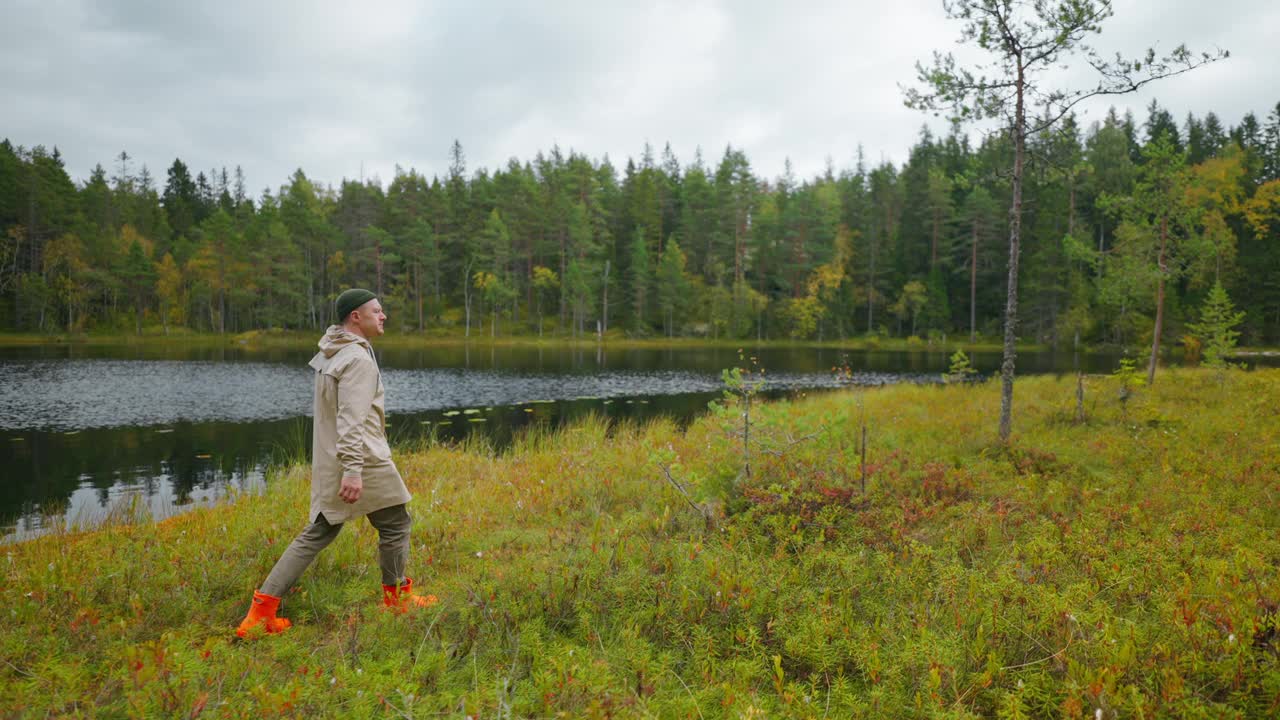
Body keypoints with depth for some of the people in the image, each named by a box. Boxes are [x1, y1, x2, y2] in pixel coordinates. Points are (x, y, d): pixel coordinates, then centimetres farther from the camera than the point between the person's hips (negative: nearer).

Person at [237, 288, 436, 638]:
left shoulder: (329, 354, 13)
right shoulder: (357, 359, -17)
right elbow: (351, 419, -25)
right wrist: (352, 470, -29)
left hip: (328, 463, 9)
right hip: (363, 461, -9)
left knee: (317, 534, 13)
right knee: (395, 525, 9)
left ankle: (263, 608, 9)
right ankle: (397, 596, 24)